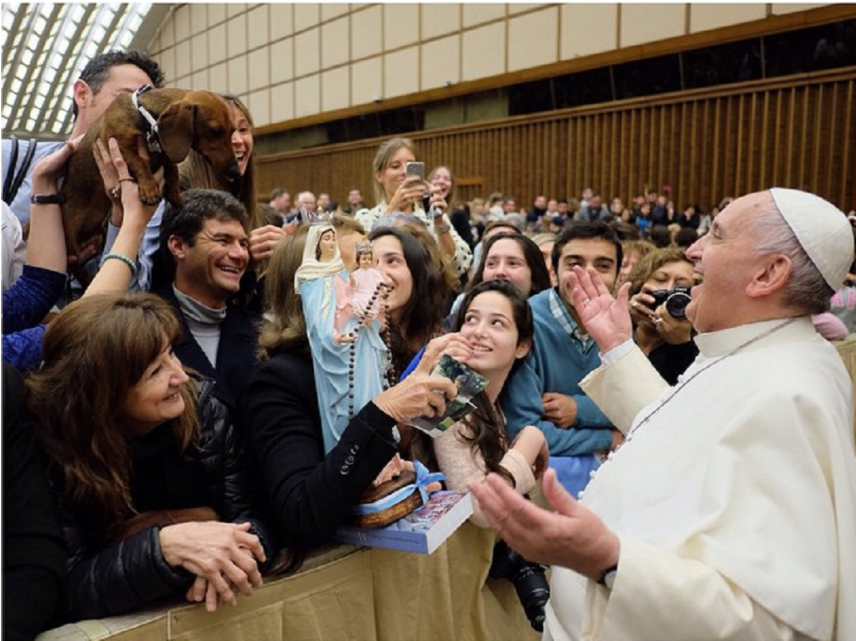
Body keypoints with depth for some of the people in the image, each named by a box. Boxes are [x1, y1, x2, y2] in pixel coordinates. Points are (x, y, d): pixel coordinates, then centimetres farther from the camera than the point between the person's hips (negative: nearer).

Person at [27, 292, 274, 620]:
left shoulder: (201, 408, -10)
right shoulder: (49, 452, -17)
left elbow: (251, 515, -7)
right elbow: (65, 591, -17)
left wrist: (236, 551, -28)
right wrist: (166, 546, -32)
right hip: (109, 626, -1)